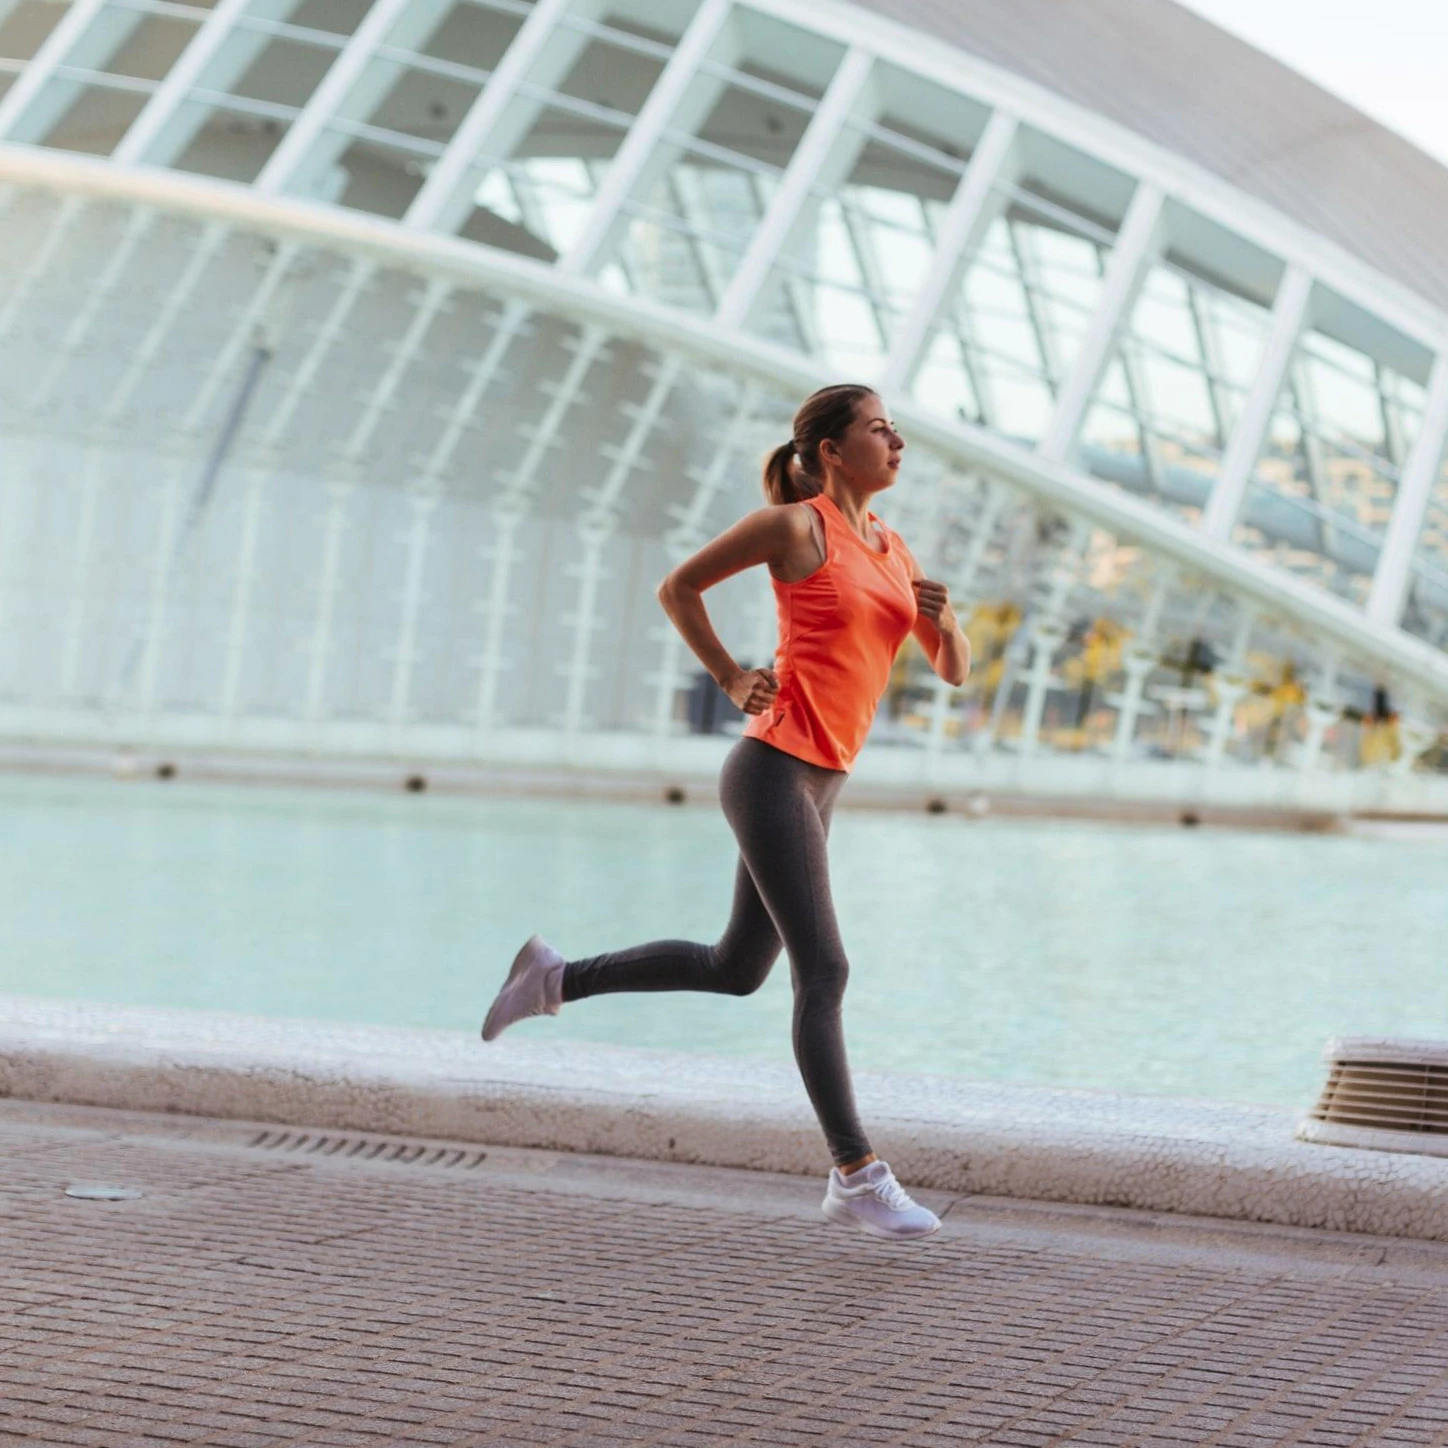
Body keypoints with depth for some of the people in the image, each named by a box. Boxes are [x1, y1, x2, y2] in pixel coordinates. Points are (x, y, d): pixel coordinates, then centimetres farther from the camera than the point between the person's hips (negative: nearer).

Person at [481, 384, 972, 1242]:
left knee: (736, 970, 16)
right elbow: (679, 587, 3)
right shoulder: (793, 525, -6)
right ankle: (858, 1178, -8)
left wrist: (945, 618, -5)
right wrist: (733, 680, -4)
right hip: (773, 773, -9)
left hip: (817, 784, 9)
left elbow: (956, 671, 16)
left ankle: (556, 978, 28)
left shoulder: (892, 550, 15)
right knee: (825, 971, -11)